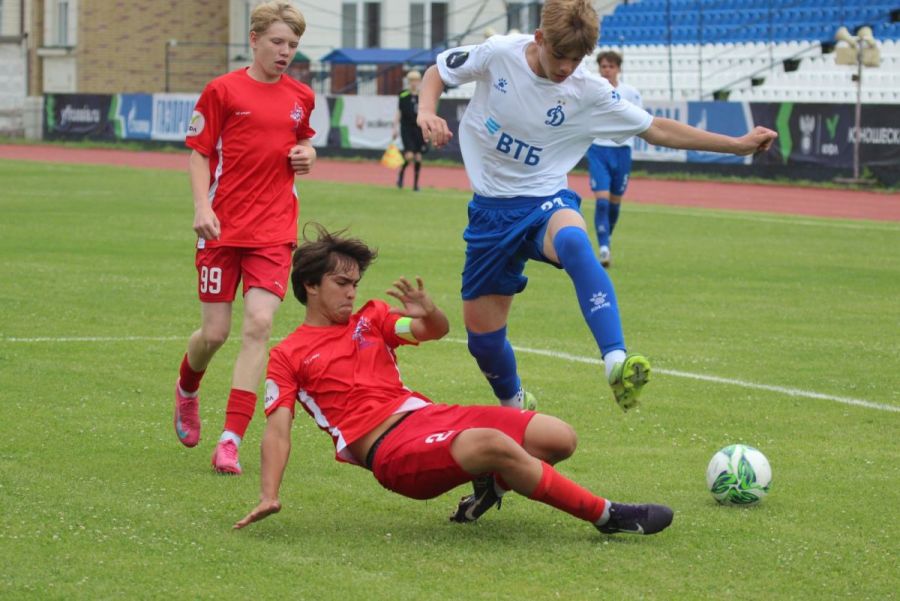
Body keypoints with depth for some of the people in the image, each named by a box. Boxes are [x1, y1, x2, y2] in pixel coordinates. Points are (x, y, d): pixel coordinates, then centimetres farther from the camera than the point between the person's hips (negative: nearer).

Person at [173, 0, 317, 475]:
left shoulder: (301, 98, 9)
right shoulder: (223, 90, -3)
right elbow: (199, 155, -1)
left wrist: (308, 155, 5)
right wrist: (202, 207, -14)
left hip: (274, 230, 2)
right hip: (223, 227, -2)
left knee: (259, 324, -13)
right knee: (215, 332, 2)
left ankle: (231, 440, -13)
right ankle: (187, 388, 39)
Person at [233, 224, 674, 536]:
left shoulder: (370, 317, 20)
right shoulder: (287, 357, 5)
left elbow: (436, 332, 8)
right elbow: (277, 430, -3)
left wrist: (428, 314, -17)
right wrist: (268, 496, -18)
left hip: (426, 414, 7)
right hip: (390, 449, -7)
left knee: (559, 438, -7)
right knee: (493, 444, -34)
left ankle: (492, 483, 20)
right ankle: (606, 516, -24)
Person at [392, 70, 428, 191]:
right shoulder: (403, 96, -1)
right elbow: (398, 113, 4)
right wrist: (395, 128, 0)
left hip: (419, 130, 2)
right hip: (406, 129, -2)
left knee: (418, 157, 2)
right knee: (409, 155, -15)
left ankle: (416, 183, 13)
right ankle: (401, 174, 13)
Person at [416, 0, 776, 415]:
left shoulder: (589, 92, -9)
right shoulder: (498, 54, -10)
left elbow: (656, 130, -2)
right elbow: (438, 72, 6)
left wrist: (737, 144, -5)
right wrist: (427, 112, -16)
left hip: (544, 201, -2)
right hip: (492, 208, 2)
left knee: (573, 242, -40)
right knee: (481, 329, 5)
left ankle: (616, 362, -52)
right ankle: (513, 404, 38)